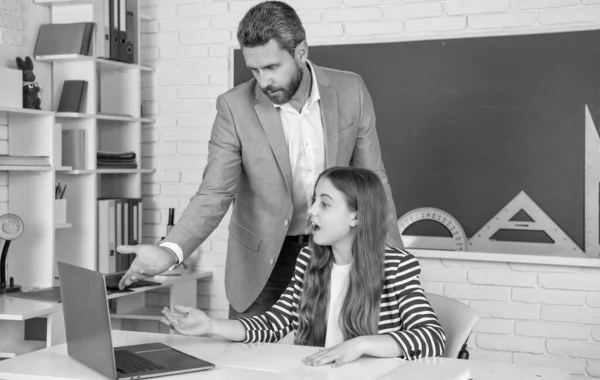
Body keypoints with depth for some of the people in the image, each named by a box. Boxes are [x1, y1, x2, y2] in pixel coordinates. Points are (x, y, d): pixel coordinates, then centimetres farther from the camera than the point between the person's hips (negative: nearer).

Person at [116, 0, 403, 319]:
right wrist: (170, 251, -32)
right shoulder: (235, 107, -13)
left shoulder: (350, 91, -7)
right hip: (262, 260, -1)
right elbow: (215, 194, -15)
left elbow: (371, 180, 1)